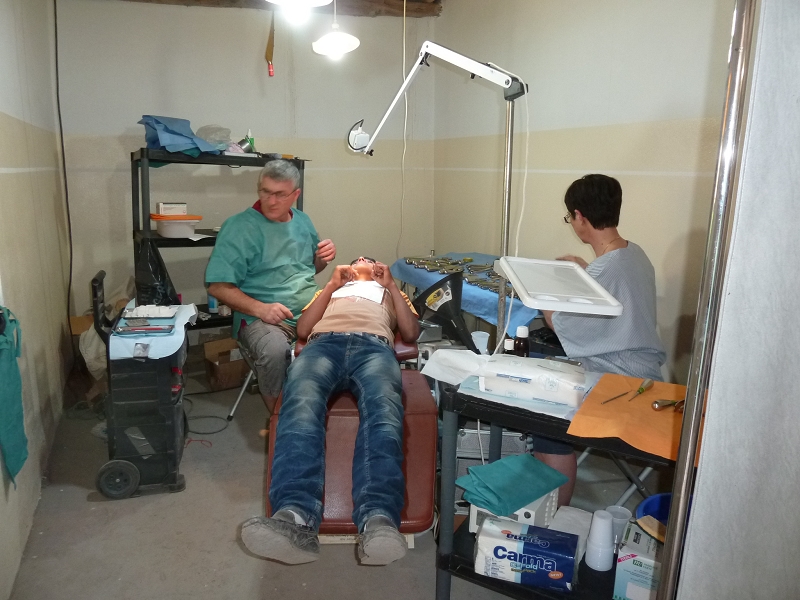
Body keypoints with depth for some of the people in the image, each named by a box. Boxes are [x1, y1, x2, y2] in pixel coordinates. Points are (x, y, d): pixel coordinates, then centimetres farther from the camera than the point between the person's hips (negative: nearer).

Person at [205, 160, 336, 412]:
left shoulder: (302, 221, 13)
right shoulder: (239, 227, -6)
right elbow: (218, 286, -9)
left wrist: (323, 258, 3)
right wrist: (260, 309, -22)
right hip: (262, 317, -5)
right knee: (275, 351, -36)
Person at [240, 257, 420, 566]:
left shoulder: (390, 293, 42)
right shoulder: (329, 291, 45)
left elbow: (411, 333, 22)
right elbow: (302, 329, 25)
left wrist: (391, 285, 17)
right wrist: (332, 285, 18)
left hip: (374, 346, 0)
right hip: (324, 343, 1)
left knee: (383, 405, -39)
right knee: (301, 402, -37)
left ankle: (378, 519, -58)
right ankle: (296, 517, -56)